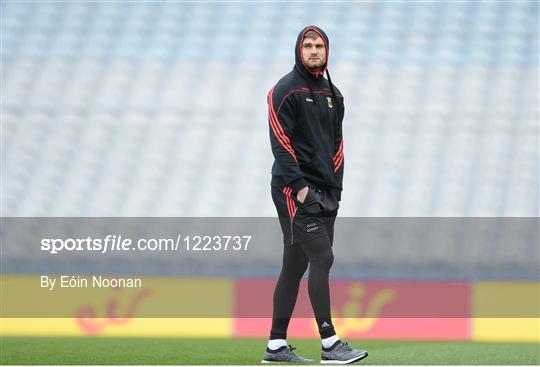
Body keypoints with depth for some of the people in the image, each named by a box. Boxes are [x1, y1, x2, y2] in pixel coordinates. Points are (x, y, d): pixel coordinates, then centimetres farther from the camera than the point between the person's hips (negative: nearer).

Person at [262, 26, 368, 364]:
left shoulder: (332, 94, 17)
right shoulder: (286, 91, -7)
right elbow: (280, 142, -13)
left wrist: (335, 188, 10)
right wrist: (299, 187, -19)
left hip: (323, 193, 8)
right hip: (294, 190, -8)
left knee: (296, 266, 9)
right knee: (322, 259, -15)